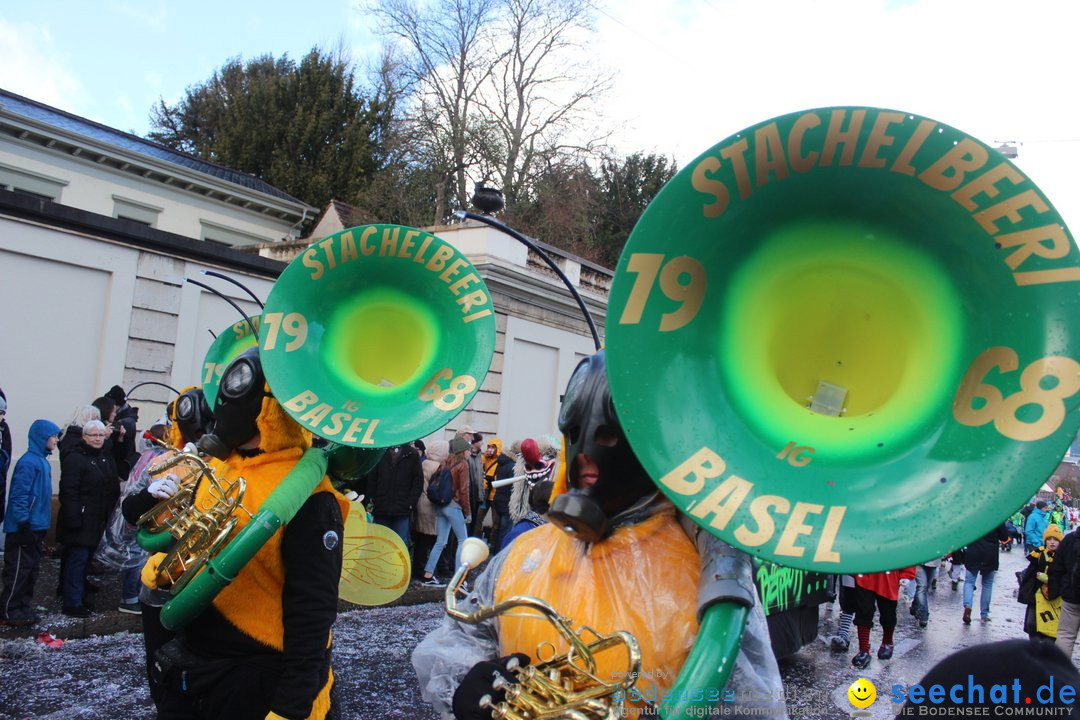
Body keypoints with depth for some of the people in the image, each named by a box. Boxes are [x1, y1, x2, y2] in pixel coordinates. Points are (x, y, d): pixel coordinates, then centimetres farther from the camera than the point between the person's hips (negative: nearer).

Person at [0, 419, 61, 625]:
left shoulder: (42, 461, 11)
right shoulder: (28, 462, -17)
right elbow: (19, 496, -20)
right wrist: (23, 524, -20)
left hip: (36, 528, 9)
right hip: (24, 529, -9)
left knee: (31, 569, 14)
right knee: (18, 570, 0)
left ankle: (23, 607, 23)